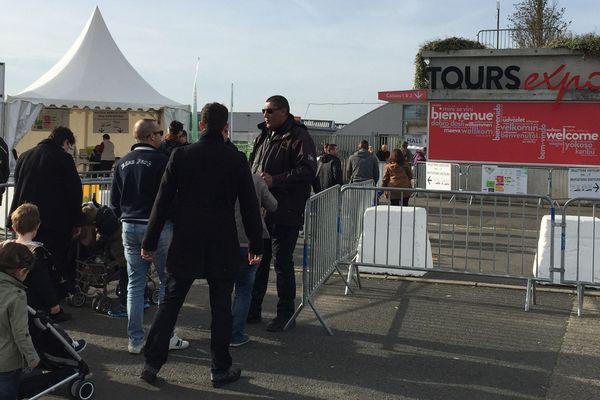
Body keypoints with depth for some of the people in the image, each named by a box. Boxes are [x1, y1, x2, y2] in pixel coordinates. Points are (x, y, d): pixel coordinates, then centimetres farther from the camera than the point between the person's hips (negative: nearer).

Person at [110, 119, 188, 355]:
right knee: (168, 282, 6)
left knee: (135, 284, 9)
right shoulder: (161, 160, -11)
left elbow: (114, 201, 13)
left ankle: (135, 340, 10)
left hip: (129, 227, 6)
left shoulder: (122, 163, 9)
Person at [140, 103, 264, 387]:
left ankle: (152, 363, 13)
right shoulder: (237, 160, -4)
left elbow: (163, 201, -2)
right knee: (220, 307, 8)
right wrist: (256, 245, 8)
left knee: (170, 303, 10)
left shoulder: (181, 156, -3)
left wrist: (150, 242, 5)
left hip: (185, 245, 1)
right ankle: (220, 369, 15)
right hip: (223, 247, -1)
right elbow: (250, 206, -1)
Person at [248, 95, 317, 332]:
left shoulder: (298, 138, -10)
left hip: (285, 213, -8)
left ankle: (286, 313, 13)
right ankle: (253, 310, 24)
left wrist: (275, 180, -23)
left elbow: (308, 171, -19)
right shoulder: (263, 136, 16)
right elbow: (252, 164, 26)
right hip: (261, 210, 8)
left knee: (282, 262, 0)